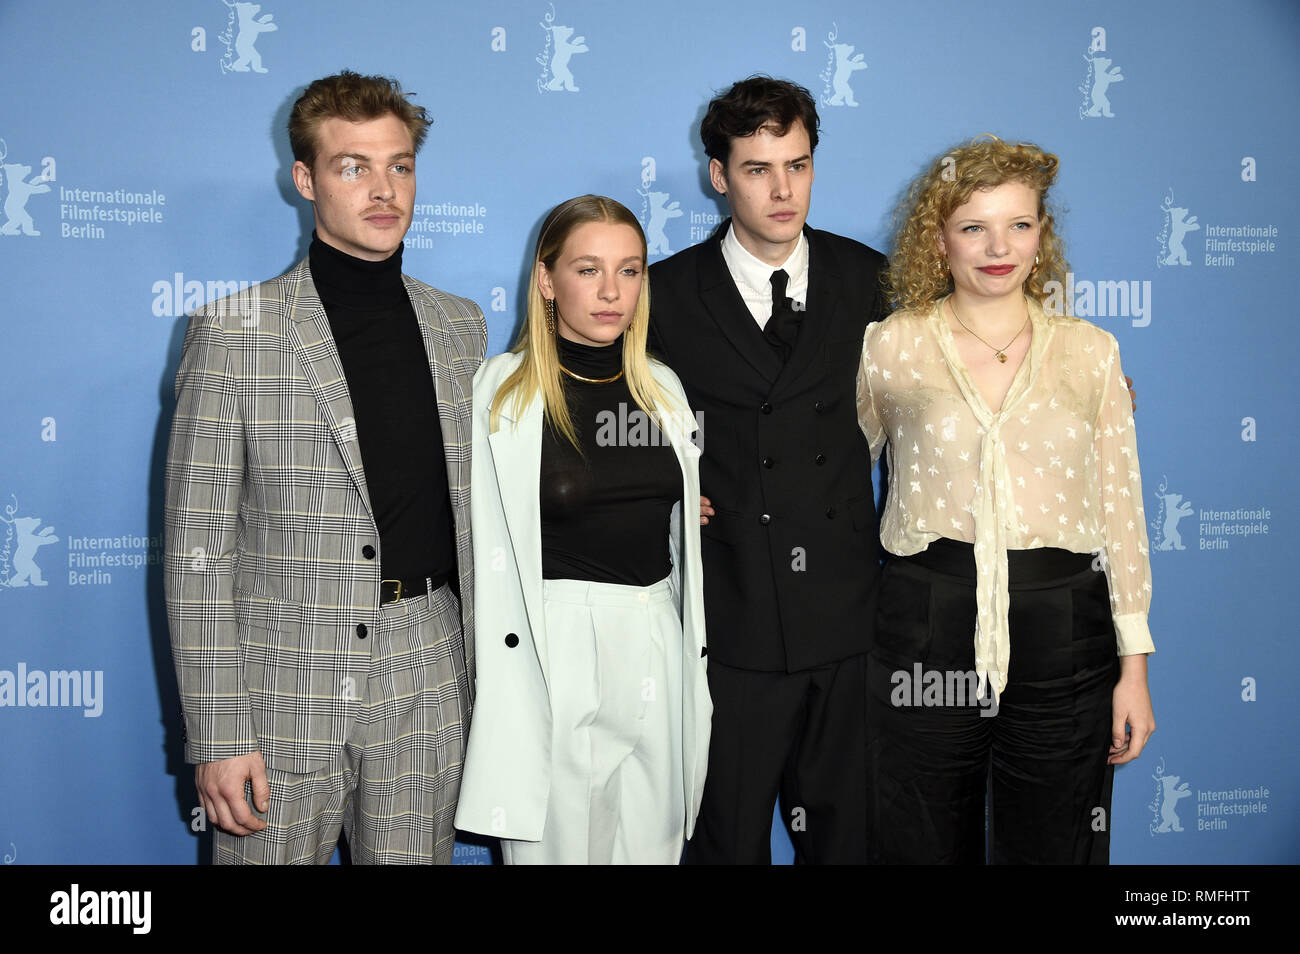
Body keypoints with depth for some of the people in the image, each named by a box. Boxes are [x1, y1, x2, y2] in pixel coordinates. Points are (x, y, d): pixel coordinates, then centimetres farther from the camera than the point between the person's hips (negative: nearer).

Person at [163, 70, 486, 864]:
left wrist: (485, 673, 10)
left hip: (426, 694, 3)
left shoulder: (461, 327, 8)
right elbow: (199, 549, -6)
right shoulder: (233, 333, -5)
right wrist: (217, 737, -10)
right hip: (284, 696, -3)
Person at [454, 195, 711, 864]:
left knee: (651, 846, 13)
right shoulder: (501, 390, -6)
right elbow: (486, 552, -6)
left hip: (658, 653, 4)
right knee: (556, 845, 7)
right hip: (552, 656, -4)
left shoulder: (663, 389, 8)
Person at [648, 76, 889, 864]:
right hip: (732, 625, -2)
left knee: (846, 833, 14)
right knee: (730, 837, 10)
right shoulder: (668, 295, -2)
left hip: (850, 617, 2)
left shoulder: (869, 278, 5)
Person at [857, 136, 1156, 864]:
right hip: (927, 631, -1)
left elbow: (1121, 509, 5)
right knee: (923, 845, 10)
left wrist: (1134, 666, 3)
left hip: (1062, 633, 1)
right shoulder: (892, 347, 2)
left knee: (1052, 847, 12)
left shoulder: (1091, 352, 5)